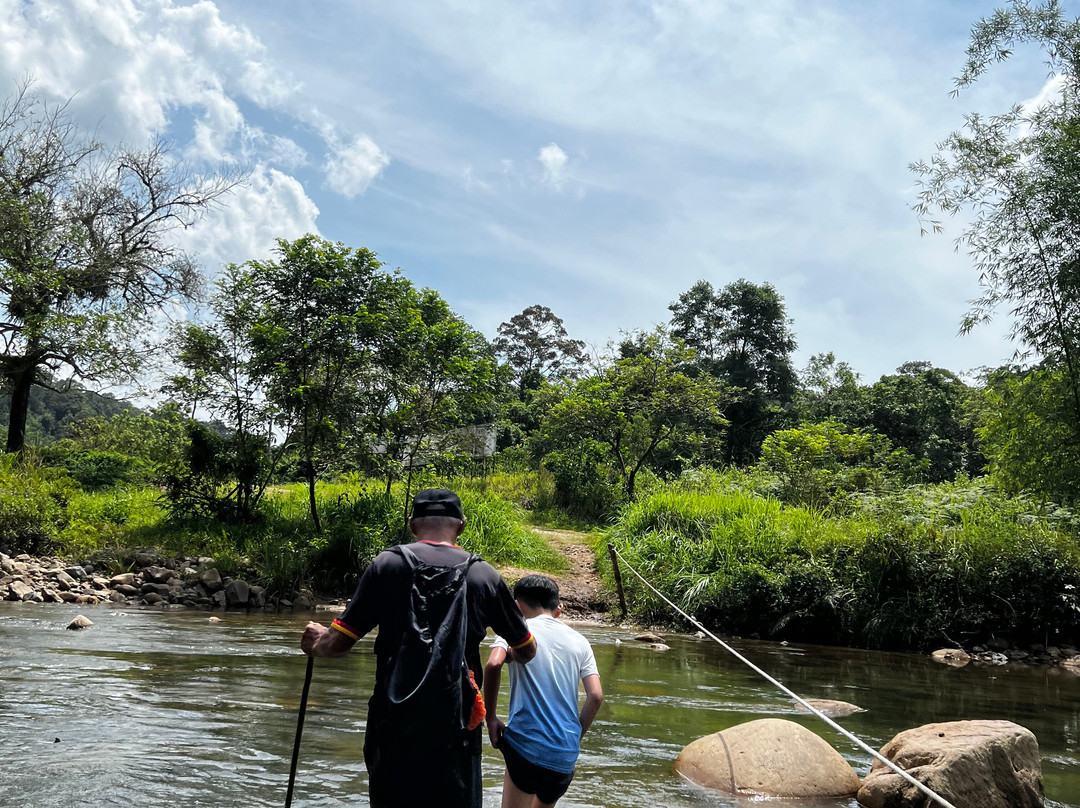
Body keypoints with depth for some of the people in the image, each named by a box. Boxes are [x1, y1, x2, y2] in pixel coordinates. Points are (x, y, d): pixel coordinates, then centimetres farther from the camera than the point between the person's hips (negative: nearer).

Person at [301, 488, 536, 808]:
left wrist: (317, 642, 22)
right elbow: (527, 651, 13)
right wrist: (508, 653, 37)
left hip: (393, 724, 0)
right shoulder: (484, 575, 2)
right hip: (455, 728, 0)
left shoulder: (387, 563, -1)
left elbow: (337, 643, -1)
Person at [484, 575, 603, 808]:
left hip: (526, 745, -5)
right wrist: (577, 735, 14)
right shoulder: (579, 642, 12)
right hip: (566, 756, 5)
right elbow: (596, 696, 3)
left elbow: (494, 664, -19)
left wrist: (491, 717, -8)